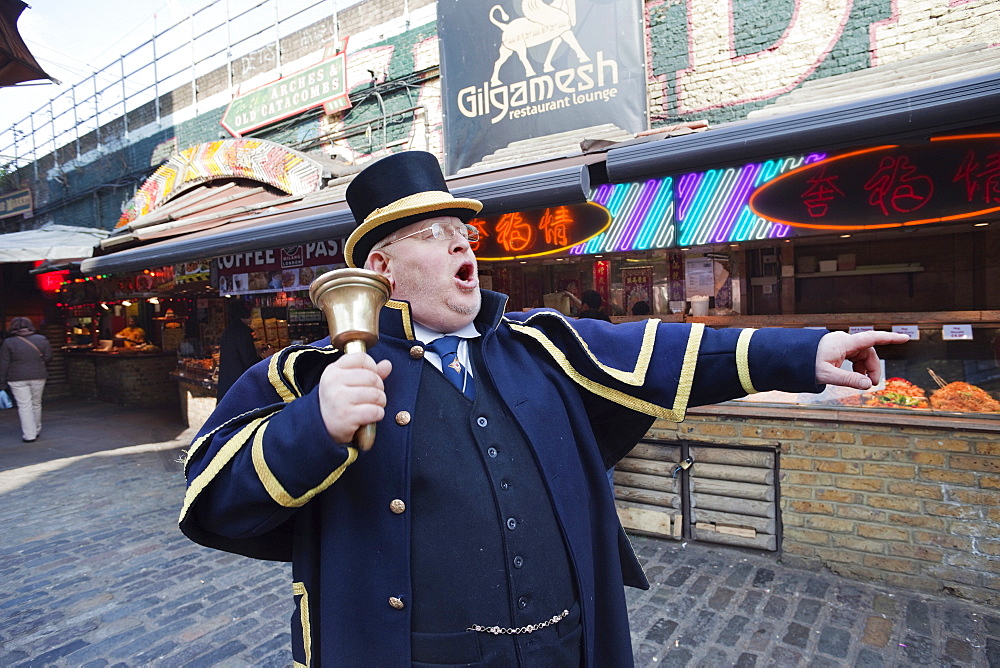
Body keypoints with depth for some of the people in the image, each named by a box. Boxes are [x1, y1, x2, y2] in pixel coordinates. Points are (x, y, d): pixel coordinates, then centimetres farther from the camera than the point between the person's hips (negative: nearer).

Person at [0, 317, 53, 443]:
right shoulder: (41, 339, 0)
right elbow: (48, 357, 3)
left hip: (17, 379, -2)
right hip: (38, 377, 2)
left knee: (24, 406, 0)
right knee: (36, 404, 15)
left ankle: (29, 435, -2)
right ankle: (36, 431, 26)